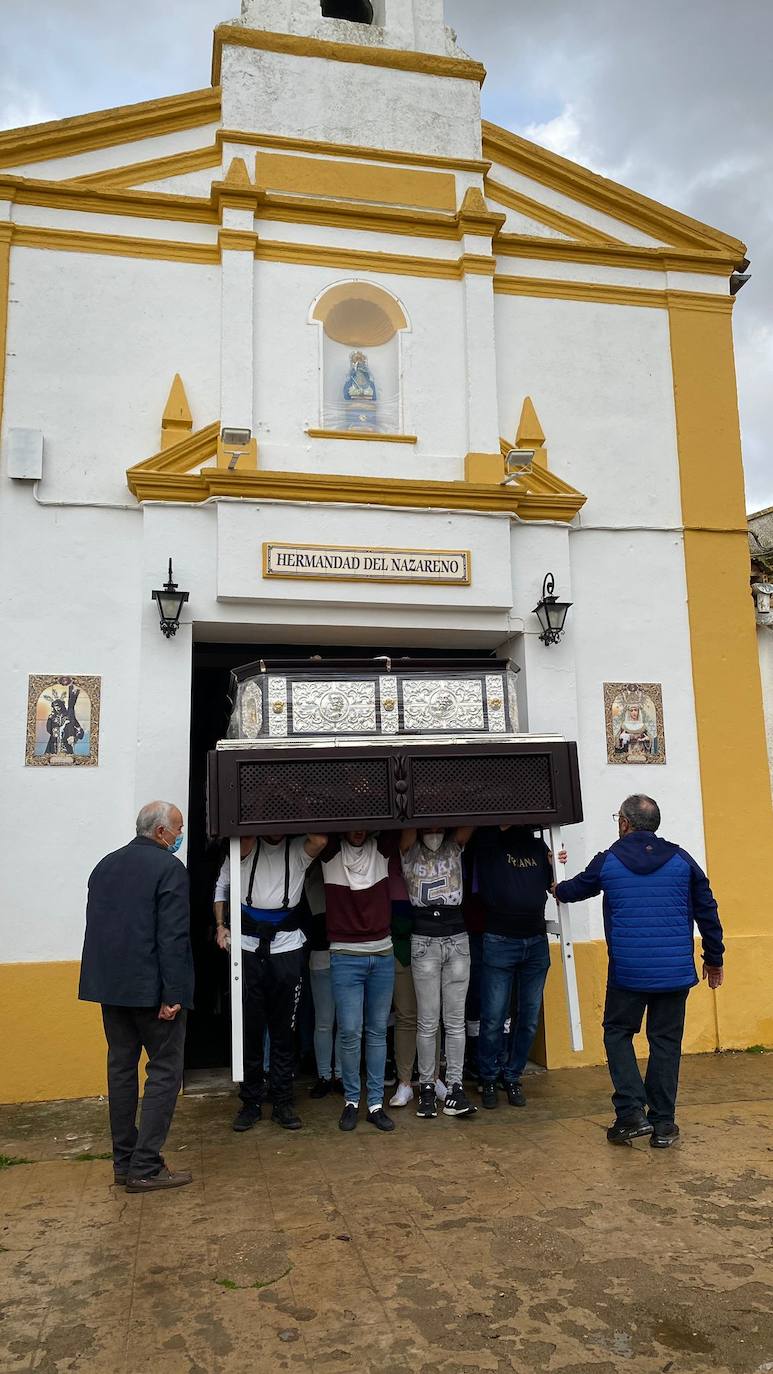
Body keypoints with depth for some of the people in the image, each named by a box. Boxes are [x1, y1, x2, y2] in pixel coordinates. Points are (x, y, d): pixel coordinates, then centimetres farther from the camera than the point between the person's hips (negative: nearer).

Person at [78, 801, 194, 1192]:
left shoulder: (105, 865, 10)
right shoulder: (168, 868, -13)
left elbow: (95, 925, 14)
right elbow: (172, 936, -18)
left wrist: (108, 977, 20)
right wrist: (172, 994, -16)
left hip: (110, 984, 8)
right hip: (150, 988, -7)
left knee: (121, 1067, 15)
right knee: (165, 1071, 3)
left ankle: (123, 1161, 23)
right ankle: (145, 1167, 3)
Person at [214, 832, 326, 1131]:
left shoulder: (298, 849, 0)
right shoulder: (245, 847, 2)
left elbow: (319, 840, -23)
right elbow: (222, 886, 10)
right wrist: (220, 925, -2)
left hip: (287, 948, 0)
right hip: (247, 947, 0)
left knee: (283, 1029, 7)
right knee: (249, 1028, 6)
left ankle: (282, 1102, 18)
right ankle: (251, 1102, 19)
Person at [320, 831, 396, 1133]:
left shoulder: (381, 849, 1)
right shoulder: (331, 852, -3)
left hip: (382, 954, 2)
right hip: (345, 956, -2)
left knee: (377, 1031, 8)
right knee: (350, 1032, -3)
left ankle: (376, 1104, 17)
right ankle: (351, 1100, 16)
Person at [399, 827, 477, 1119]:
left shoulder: (454, 848, 9)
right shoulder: (410, 853, 3)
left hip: (458, 940, 2)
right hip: (424, 942, -2)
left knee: (455, 1021, 4)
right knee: (428, 1022, 1)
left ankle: (454, 1087, 9)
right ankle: (426, 1087, 12)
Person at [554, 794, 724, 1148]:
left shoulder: (607, 862, -1)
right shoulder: (681, 859, 3)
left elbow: (572, 890, 18)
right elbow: (707, 911, 7)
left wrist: (558, 889, 42)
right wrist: (714, 959, 19)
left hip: (627, 972, -2)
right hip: (675, 971, 2)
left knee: (617, 1033, 14)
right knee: (666, 1040, 11)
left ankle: (631, 1112, 4)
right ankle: (663, 1124, 16)